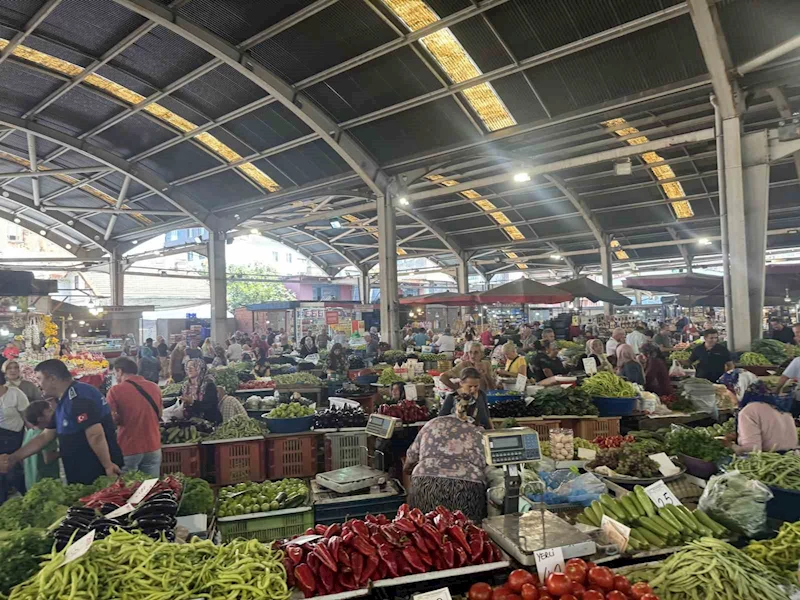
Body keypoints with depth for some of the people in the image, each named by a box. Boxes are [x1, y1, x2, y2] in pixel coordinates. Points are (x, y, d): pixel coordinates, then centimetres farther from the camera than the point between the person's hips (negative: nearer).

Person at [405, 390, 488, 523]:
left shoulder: (433, 424, 17)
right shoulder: (476, 433, 14)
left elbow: (411, 458, 21)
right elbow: (481, 465, 9)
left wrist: (407, 469, 40)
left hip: (426, 484, 1)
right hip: (467, 489, -1)